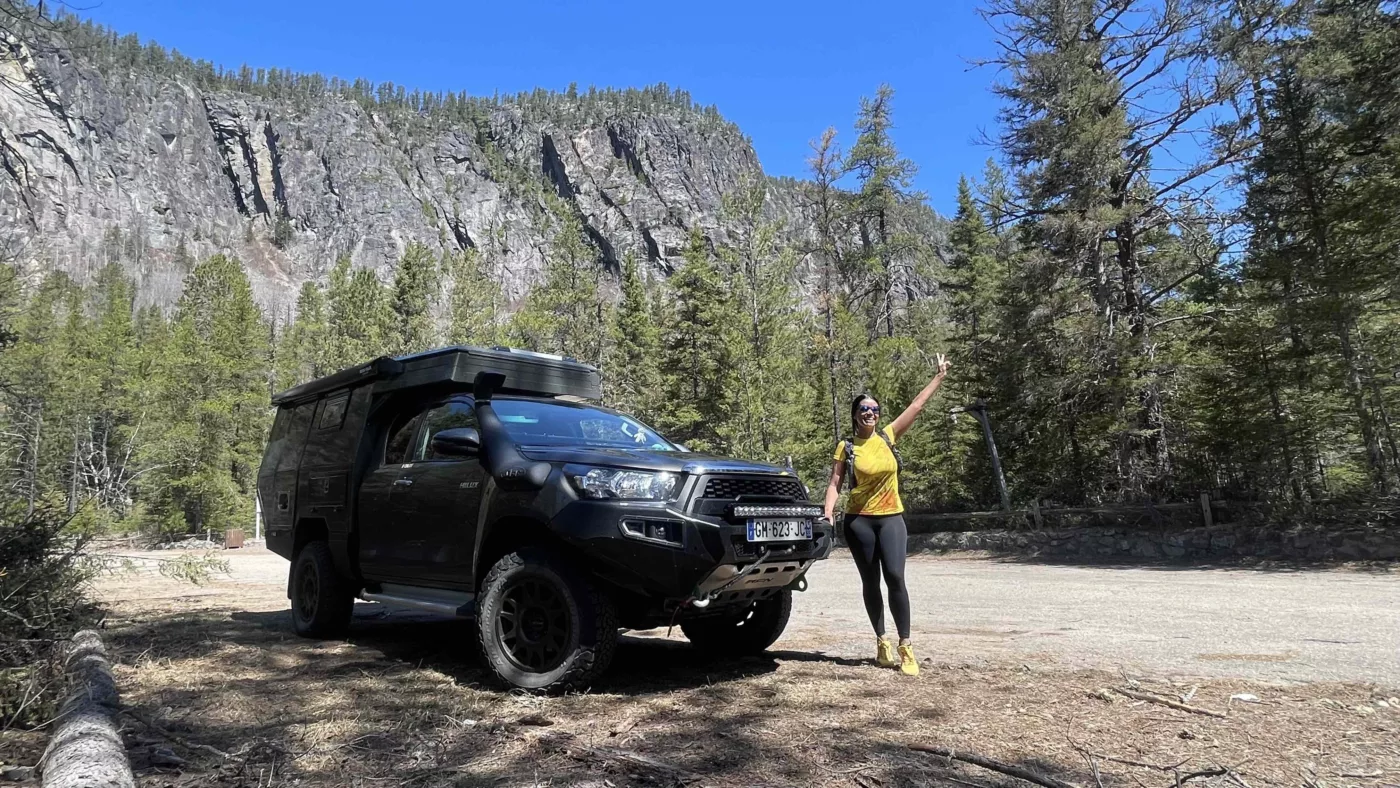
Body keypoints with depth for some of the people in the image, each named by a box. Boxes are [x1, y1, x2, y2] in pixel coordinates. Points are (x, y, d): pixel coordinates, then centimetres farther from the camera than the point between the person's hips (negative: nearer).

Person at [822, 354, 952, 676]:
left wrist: (940, 376, 5)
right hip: (859, 521, 0)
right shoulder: (846, 447, -1)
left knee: (895, 577, -13)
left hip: (891, 519, 1)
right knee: (870, 582, 6)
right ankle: (881, 641, 19)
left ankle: (905, 646, -6)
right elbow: (835, 483, -4)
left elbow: (917, 405, 4)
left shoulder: (888, 437, 3)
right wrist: (828, 511, -19)